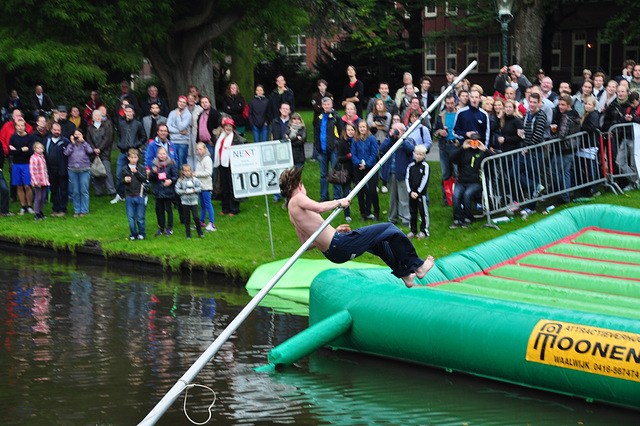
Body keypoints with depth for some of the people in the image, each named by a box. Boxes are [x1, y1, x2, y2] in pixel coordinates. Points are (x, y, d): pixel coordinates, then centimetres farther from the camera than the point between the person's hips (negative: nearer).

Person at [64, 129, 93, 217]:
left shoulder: (85, 144, 5)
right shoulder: (71, 145, 8)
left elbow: (90, 151, -14)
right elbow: (66, 153, -6)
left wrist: (83, 141, -9)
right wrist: (72, 143, -7)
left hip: (84, 170, -2)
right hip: (73, 170, 2)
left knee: (84, 191, 0)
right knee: (75, 192, 6)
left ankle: (84, 210, 8)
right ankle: (76, 210, 14)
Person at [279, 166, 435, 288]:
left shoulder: (292, 211, 16)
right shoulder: (298, 199, -12)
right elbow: (319, 208, -34)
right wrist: (339, 202, -16)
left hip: (332, 253, 10)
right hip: (340, 245, -10)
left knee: (379, 241, 30)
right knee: (389, 230, 3)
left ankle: (405, 275, 38)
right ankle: (416, 266, 17)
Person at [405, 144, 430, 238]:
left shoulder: (425, 166, -3)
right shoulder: (410, 166, 8)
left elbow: (425, 180, -8)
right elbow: (407, 179, 5)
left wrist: (418, 192, -13)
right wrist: (410, 192, -7)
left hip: (421, 193, -4)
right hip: (412, 193, 4)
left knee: (423, 213, -1)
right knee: (412, 213, 10)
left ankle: (424, 231, 7)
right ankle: (413, 231, 20)